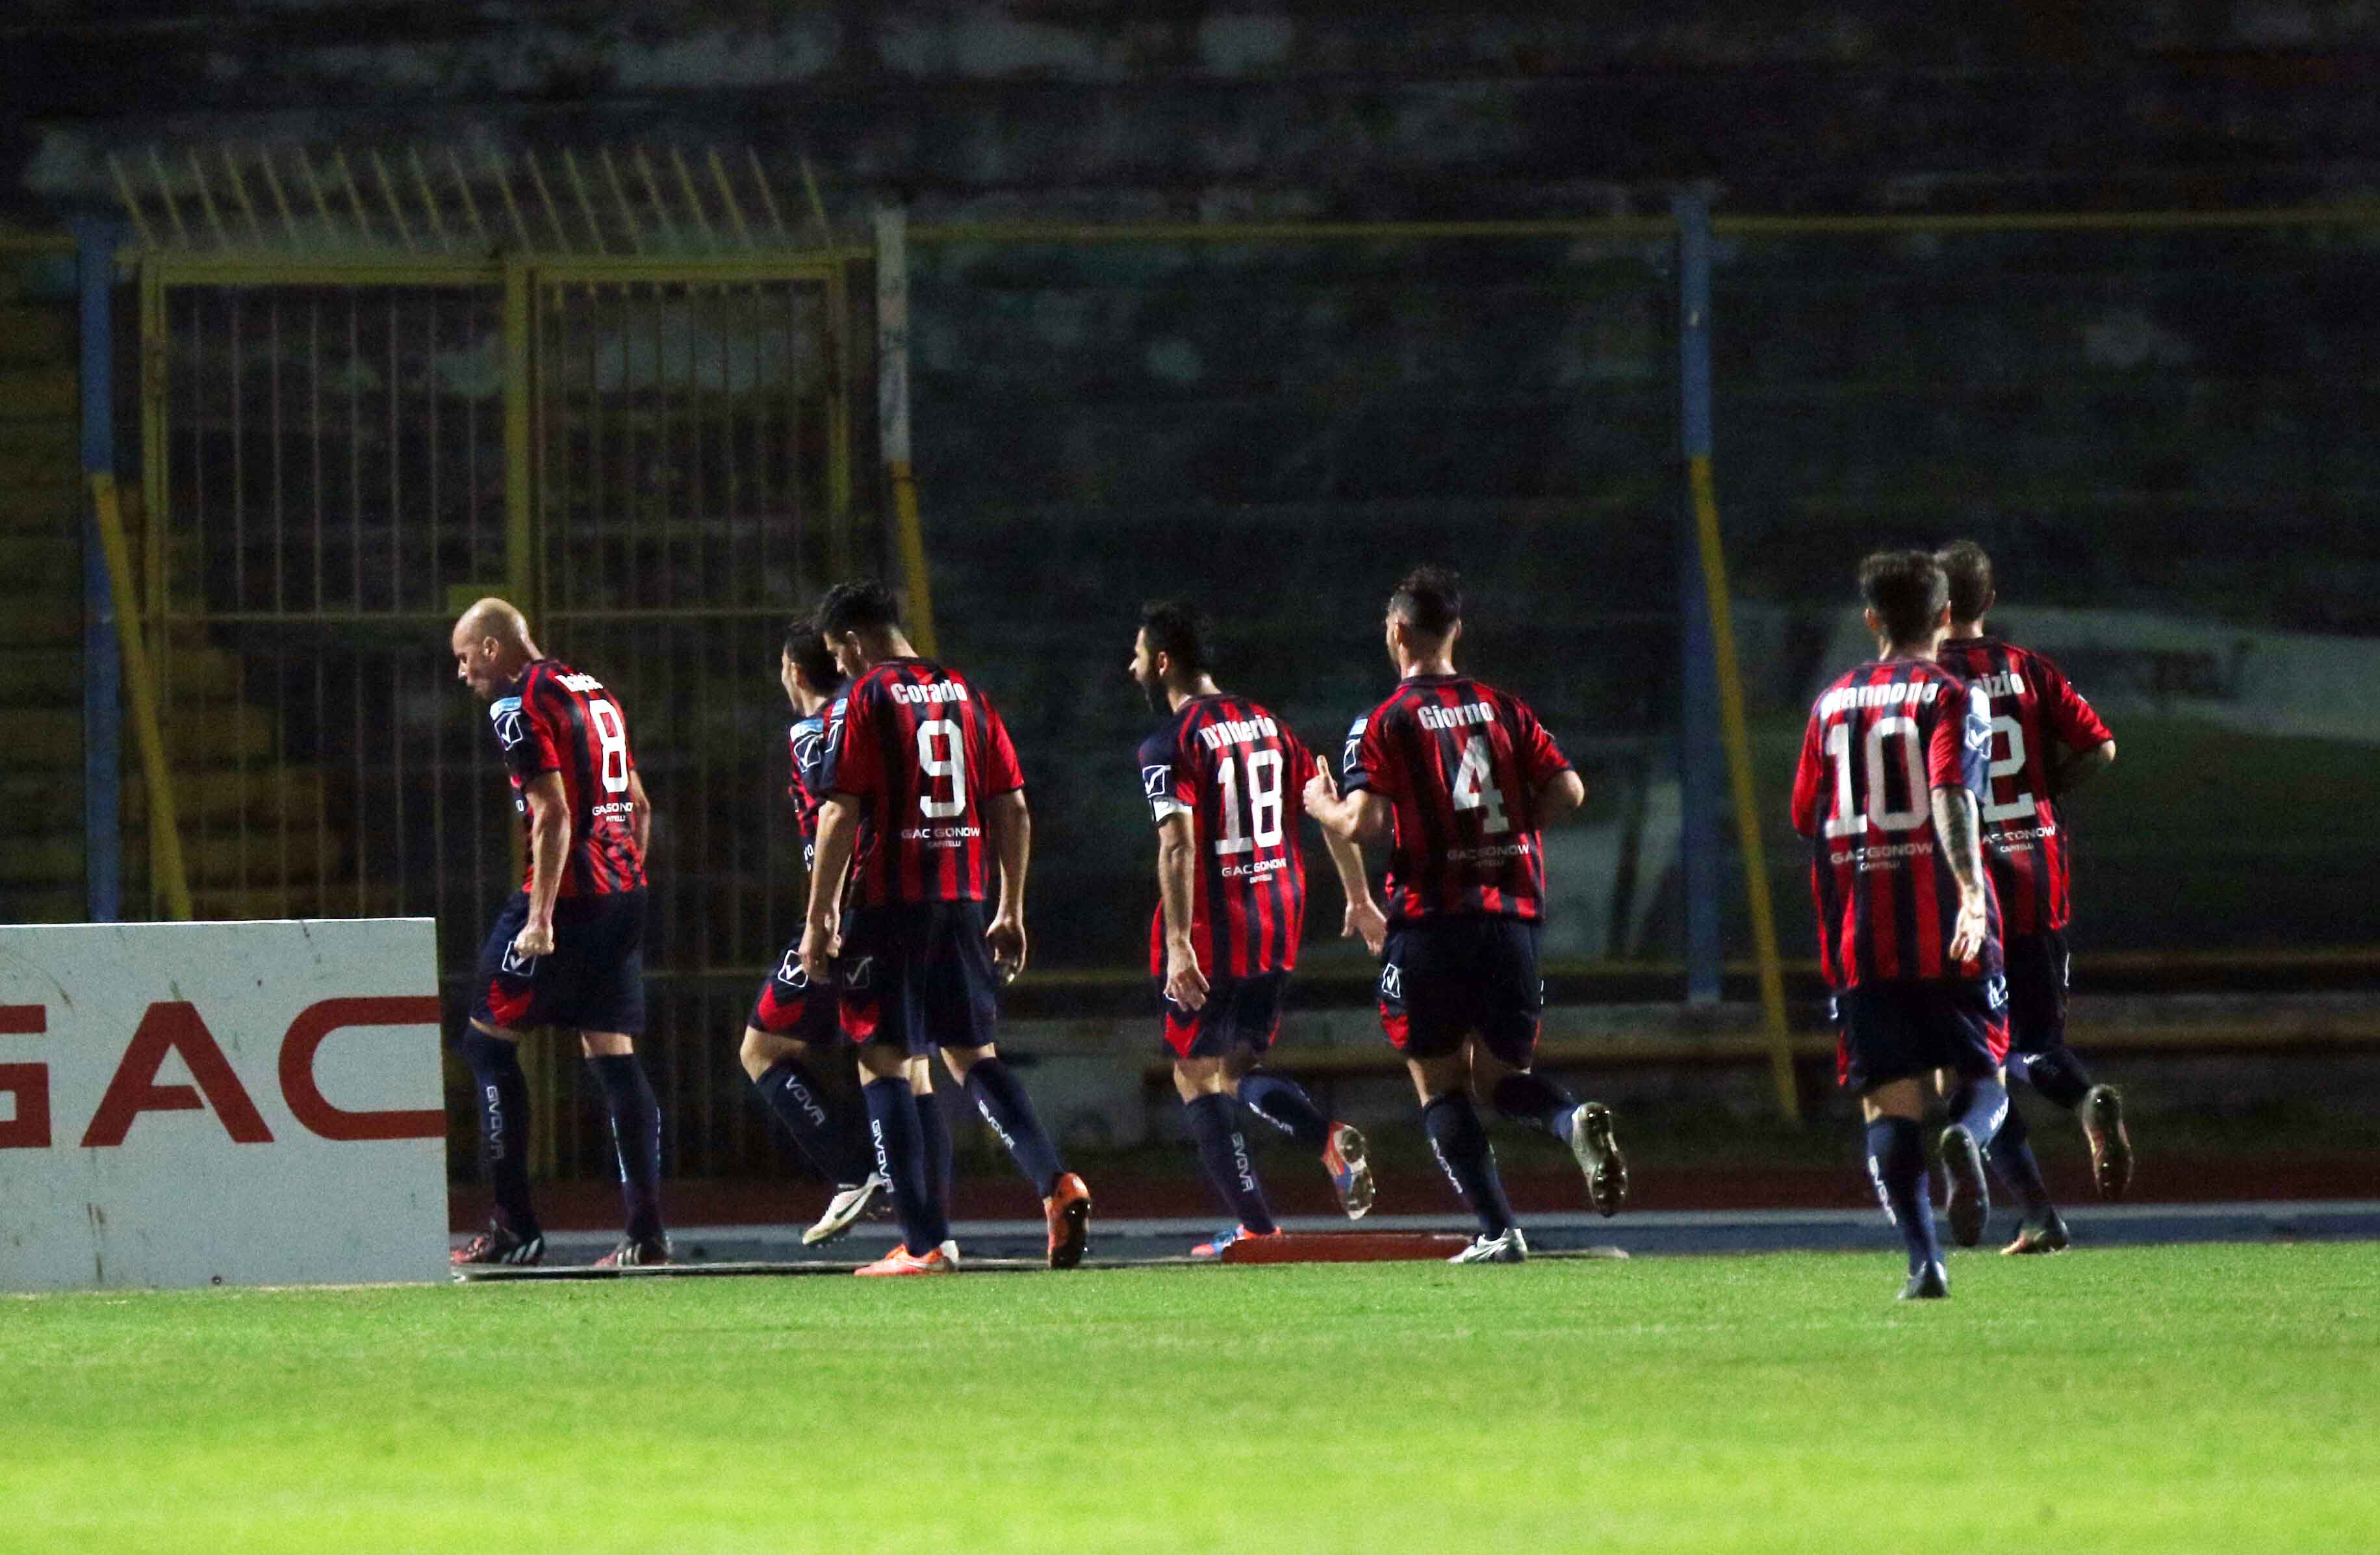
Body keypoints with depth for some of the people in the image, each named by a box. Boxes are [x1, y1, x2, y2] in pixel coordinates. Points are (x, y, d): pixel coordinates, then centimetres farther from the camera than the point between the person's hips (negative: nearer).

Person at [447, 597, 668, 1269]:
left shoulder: (519, 706, -10)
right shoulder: (596, 693, 17)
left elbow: (554, 816, -18)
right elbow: (639, 806, 20)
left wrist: (541, 918, -19)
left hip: (566, 894, -8)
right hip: (622, 892, 8)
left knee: (489, 1040, 1)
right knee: (612, 1054, 8)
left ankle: (515, 1227, -2)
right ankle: (647, 1231, 1)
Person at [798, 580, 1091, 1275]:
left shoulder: (860, 700, -6)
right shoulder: (966, 696, 12)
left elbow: (841, 814, -12)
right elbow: (1012, 810, 12)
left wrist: (819, 919, -8)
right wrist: (1010, 913, 17)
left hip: (889, 903, -6)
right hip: (963, 903, 6)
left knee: (885, 1064, 1)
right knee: (972, 1054, 15)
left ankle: (926, 1242, -4)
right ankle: (1054, 1182, -6)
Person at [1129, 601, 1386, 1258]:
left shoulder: (1168, 747, -11)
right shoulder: (1267, 724, 10)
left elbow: (1179, 844, -22)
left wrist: (1179, 945, -26)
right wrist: (1359, 899, 20)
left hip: (1210, 933, -7)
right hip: (1276, 929, 7)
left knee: (1196, 1079, 6)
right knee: (1240, 1072, 17)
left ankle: (1255, 1225, 0)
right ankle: (1332, 1140, -11)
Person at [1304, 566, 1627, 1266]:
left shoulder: (1384, 723, -5)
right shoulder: (1505, 710, 8)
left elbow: (1364, 822, -15)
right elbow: (1567, 791, 2)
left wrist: (1323, 807, 7)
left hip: (1431, 924, -4)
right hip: (1513, 915, 4)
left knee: (1440, 1087, 5)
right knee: (1501, 1076, 15)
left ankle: (1497, 1230, -7)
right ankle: (1576, 1121, -17)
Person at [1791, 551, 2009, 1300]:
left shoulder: (1833, 703, 12)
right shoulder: (1950, 696, -1)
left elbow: (1806, 814, 16)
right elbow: (1951, 792, -18)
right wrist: (1970, 888, -29)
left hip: (1860, 932, 3)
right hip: (1946, 931, -3)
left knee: (1888, 1103, 2)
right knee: (1986, 1075, 9)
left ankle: (1923, 1260, -15)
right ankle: (1967, 1137, -27)